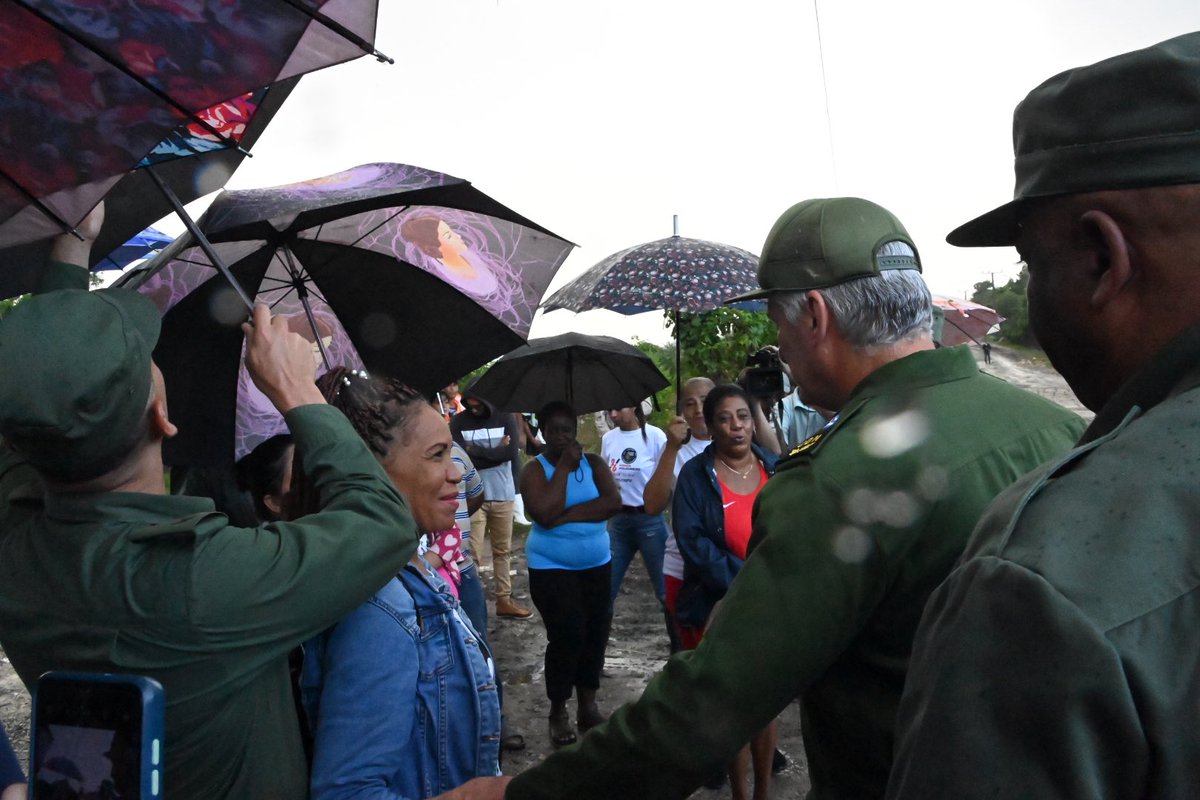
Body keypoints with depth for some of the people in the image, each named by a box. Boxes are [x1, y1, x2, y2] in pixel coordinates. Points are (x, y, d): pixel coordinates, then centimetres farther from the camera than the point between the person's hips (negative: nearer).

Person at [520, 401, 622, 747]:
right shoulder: (534, 469, -7)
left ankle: (588, 706, 22)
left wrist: (567, 515, -20)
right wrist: (564, 467, -19)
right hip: (551, 568, -4)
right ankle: (558, 711, 8)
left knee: (596, 633, 6)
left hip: (597, 564, 4)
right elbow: (545, 514, -23)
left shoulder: (593, 463, 1)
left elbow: (613, 501, -14)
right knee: (567, 636, -10)